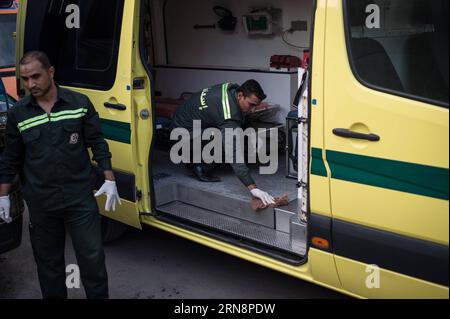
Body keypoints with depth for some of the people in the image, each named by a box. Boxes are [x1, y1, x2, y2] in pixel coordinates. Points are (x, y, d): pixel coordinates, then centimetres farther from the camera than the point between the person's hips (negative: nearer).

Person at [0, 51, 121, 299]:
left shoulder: (79, 103, -3)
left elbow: (97, 144, 1)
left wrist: (109, 180, -4)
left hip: (80, 198, -1)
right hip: (40, 203, 2)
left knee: (92, 257, 4)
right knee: (48, 260, 15)